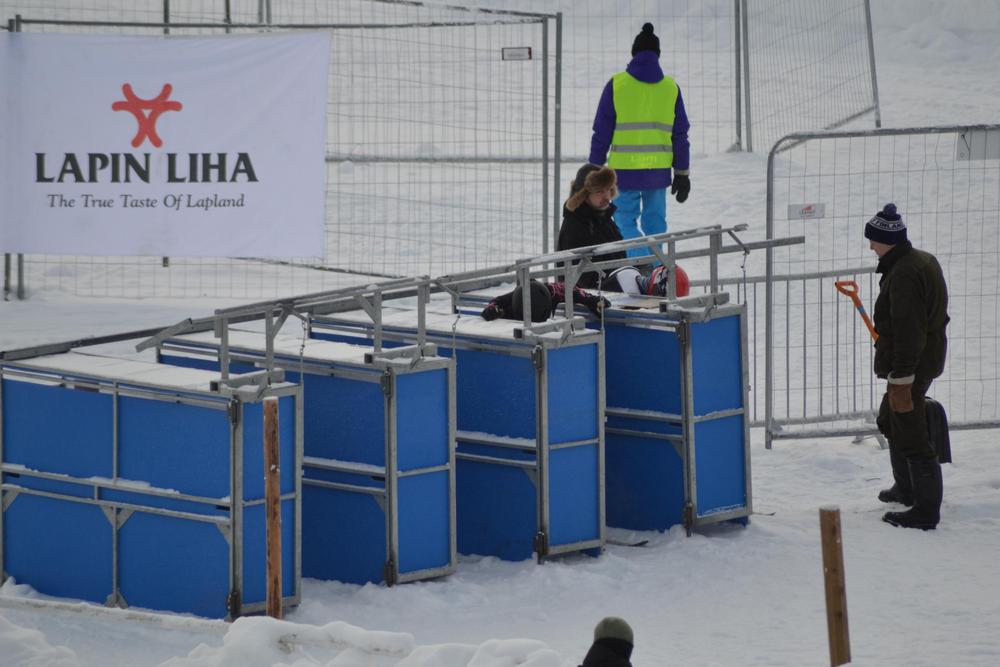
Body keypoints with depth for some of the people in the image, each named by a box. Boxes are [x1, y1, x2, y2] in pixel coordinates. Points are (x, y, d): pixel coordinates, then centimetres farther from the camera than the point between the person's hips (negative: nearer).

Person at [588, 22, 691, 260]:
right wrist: (682, 173, 15)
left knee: (625, 222, 2)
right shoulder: (670, 88, 5)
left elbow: (601, 132, -1)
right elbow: (680, 135, 9)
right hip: (659, 169, 3)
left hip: (625, 169, -3)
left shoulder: (616, 85, -3)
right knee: (655, 222, 14)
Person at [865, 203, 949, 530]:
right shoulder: (923, 261, 9)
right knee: (890, 421, 27)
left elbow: (908, 332, -27)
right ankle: (906, 489, 41)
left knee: (911, 437, -5)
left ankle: (926, 511, 0)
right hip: (929, 354, 11)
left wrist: (901, 381, -26)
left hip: (909, 366, -11)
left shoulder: (903, 274, -25)